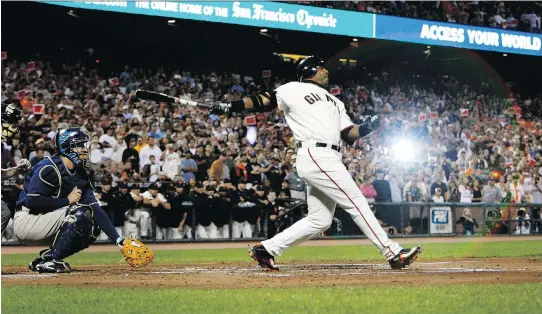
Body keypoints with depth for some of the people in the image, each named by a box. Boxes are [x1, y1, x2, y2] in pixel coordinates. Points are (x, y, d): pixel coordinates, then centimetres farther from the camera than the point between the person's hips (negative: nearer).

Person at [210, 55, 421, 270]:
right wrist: (230, 106, -12)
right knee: (357, 203, -10)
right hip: (316, 155, -9)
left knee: (319, 220, 7)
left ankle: (266, 249, 12)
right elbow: (263, 101, 2)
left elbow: (349, 134, 19)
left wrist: (366, 128, -1)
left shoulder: (335, 101, 28)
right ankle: (393, 253, -7)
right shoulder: (295, 90, 7)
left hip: (329, 160, 9)